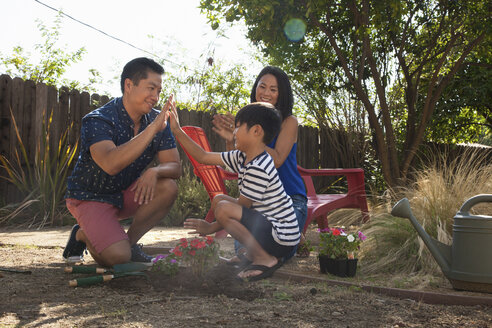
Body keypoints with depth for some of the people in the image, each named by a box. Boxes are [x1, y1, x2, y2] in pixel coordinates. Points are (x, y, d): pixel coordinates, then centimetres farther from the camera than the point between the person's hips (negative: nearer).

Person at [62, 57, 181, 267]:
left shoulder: (158, 120, -7)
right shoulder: (97, 121, -25)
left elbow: (174, 166, -9)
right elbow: (110, 164, -43)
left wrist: (154, 171, -33)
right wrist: (152, 129, -46)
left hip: (127, 194, 6)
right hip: (91, 197, -5)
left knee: (168, 188, -21)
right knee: (118, 256, -24)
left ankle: (129, 241, -3)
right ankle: (84, 234, 10)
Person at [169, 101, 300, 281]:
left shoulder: (258, 168, -23)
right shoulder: (242, 158, 5)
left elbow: (241, 207, -16)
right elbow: (204, 157, 10)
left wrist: (211, 228, -4)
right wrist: (177, 131, 8)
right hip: (266, 222, 10)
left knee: (223, 208, -24)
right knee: (219, 199, 12)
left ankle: (265, 259, -11)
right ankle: (253, 252, 10)